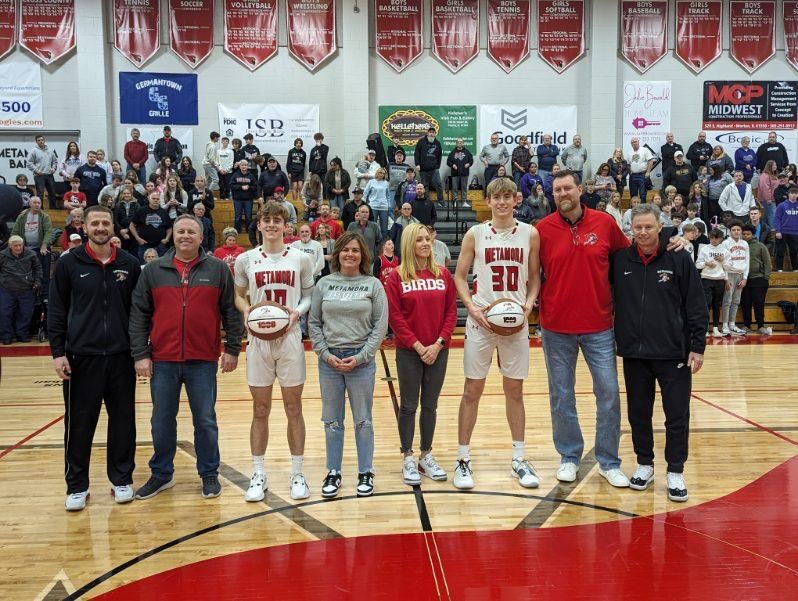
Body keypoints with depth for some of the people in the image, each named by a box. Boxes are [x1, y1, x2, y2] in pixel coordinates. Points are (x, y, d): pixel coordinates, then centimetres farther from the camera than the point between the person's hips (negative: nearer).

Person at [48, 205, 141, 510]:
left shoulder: (130, 264, 5)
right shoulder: (69, 264, 1)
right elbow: (56, 311, 2)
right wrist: (58, 352, -5)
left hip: (121, 356, 2)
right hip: (81, 356, -1)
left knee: (123, 421, 8)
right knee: (79, 423, 5)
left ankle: (122, 479, 22)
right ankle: (77, 486, 18)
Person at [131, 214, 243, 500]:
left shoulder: (218, 269, 2)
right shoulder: (153, 270, 5)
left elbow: (231, 312, 3)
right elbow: (139, 315, 4)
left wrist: (232, 349, -1)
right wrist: (140, 354, -2)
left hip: (203, 361, -1)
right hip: (162, 361, 2)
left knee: (205, 421, 7)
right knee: (162, 422, 11)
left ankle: (209, 474, 22)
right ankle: (161, 474, 27)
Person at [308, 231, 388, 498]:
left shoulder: (373, 284, 0)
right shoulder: (324, 284, 4)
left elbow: (380, 326, -3)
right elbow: (314, 323, 5)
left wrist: (360, 356, -11)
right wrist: (326, 353, -7)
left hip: (361, 361, -1)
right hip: (329, 359, 2)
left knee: (362, 420, 8)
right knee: (331, 421, 11)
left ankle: (365, 472, 22)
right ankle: (333, 472, 24)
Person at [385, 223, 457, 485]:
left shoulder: (443, 274, 4)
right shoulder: (397, 276, -4)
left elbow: (451, 312, 2)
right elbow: (395, 317, -8)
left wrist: (438, 344, -9)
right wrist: (417, 346, -12)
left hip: (438, 351, 3)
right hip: (408, 352, -2)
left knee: (430, 405, 12)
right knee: (408, 405, 7)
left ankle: (427, 456, 24)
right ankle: (408, 459, 18)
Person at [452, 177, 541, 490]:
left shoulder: (530, 234, 2)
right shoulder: (475, 234, -1)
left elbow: (534, 277, 9)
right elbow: (460, 276, 2)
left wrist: (529, 303, -9)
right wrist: (472, 307, -11)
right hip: (481, 320, -1)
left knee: (514, 390, 10)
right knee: (472, 389, 3)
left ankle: (519, 459, 22)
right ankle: (463, 458, 14)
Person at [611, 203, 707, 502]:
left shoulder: (680, 259, -4)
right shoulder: (620, 260, 1)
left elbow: (696, 307, -2)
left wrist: (697, 347, -5)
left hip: (673, 353, -2)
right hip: (633, 353, 2)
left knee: (677, 415, 4)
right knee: (638, 413, 12)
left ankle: (675, 472, 18)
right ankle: (644, 465, 28)